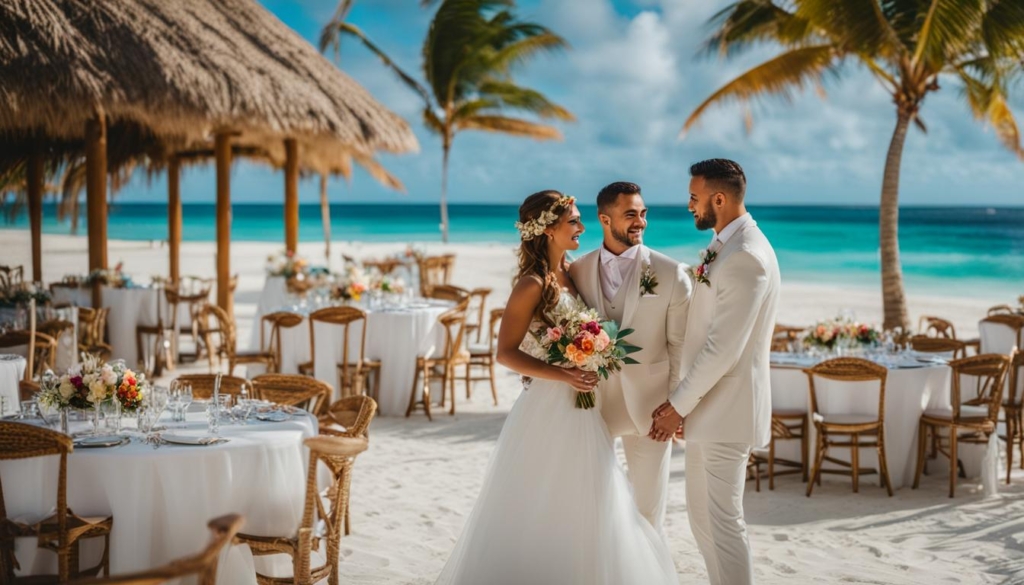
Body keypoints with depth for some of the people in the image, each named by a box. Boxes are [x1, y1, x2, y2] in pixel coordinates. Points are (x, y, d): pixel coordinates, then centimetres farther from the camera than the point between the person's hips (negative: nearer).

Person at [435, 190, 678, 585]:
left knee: (575, 509, 15)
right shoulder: (533, 284, -16)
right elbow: (506, 353, -17)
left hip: (579, 409, 8)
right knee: (539, 511, 2)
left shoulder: (568, 275, 7)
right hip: (548, 408, -8)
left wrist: (586, 372, 4)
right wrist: (562, 376, -23)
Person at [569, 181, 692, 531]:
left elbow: (681, 344, -3)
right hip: (592, 402, 2)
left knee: (648, 504, 9)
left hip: (648, 406, -2)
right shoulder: (577, 272, 1)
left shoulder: (671, 274, -6)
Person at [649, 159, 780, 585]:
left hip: (726, 407, -10)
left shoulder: (745, 256, -20)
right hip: (709, 403, 10)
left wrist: (678, 406, -16)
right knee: (702, 514, 16)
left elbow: (724, 348, -22)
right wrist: (682, 402, 12)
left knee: (723, 520, -2)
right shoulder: (725, 246, 12)